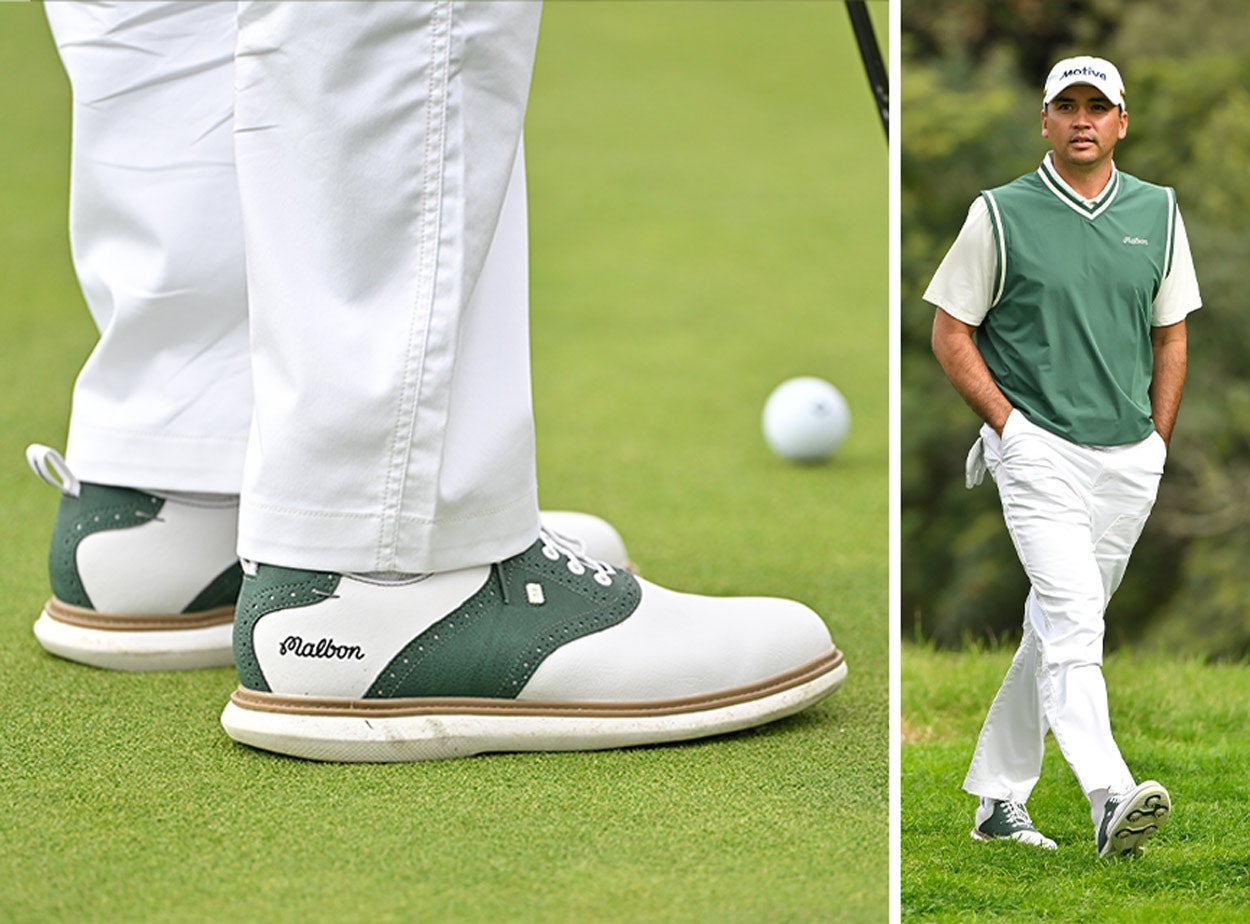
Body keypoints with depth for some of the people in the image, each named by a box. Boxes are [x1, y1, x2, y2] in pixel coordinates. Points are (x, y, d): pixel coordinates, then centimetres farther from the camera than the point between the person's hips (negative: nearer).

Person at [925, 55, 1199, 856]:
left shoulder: (1158, 213, 9)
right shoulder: (1001, 214, -3)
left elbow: (1170, 334, 16)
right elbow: (951, 331, 2)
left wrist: (1157, 444, 9)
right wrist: (1009, 425, -6)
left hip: (1128, 460, 5)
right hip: (1039, 451, -5)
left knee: (1058, 628, 10)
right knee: (1073, 619, -19)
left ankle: (998, 799, 20)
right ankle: (1109, 798, -31)